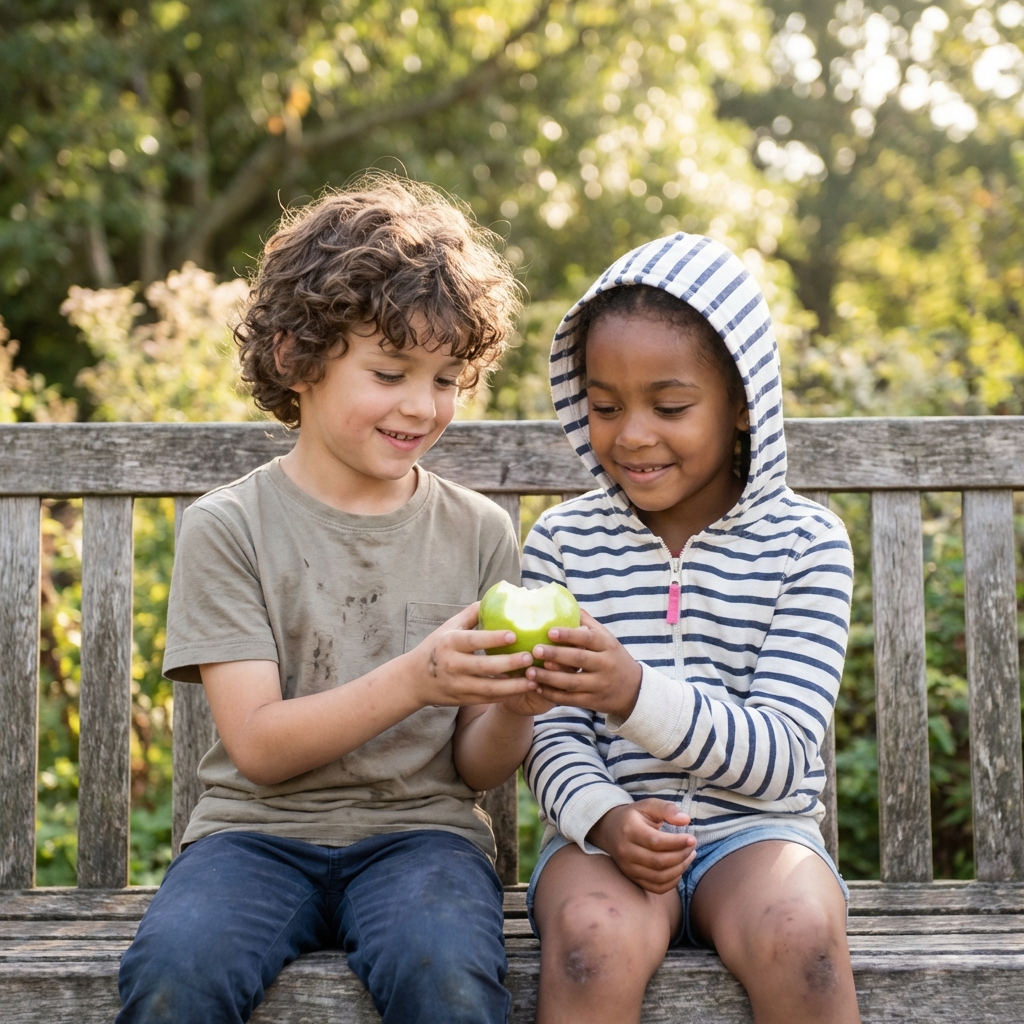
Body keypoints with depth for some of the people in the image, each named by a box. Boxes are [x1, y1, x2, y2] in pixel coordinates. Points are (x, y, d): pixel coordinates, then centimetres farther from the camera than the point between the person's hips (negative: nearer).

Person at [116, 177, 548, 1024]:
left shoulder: (479, 533, 6)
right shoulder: (228, 526, 0)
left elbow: (478, 769, 6)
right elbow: (257, 746, -9)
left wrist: (513, 707, -17)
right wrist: (413, 679, -24)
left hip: (418, 828, 1)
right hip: (260, 828, 0)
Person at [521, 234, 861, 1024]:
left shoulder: (805, 542, -1)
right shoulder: (563, 542, 4)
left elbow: (782, 757, -9)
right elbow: (553, 736, 3)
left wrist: (636, 694, -27)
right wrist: (605, 817, -20)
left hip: (753, 826, 0)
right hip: (607, 833, 1)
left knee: (797, 937, -31)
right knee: (595, 939, -31)